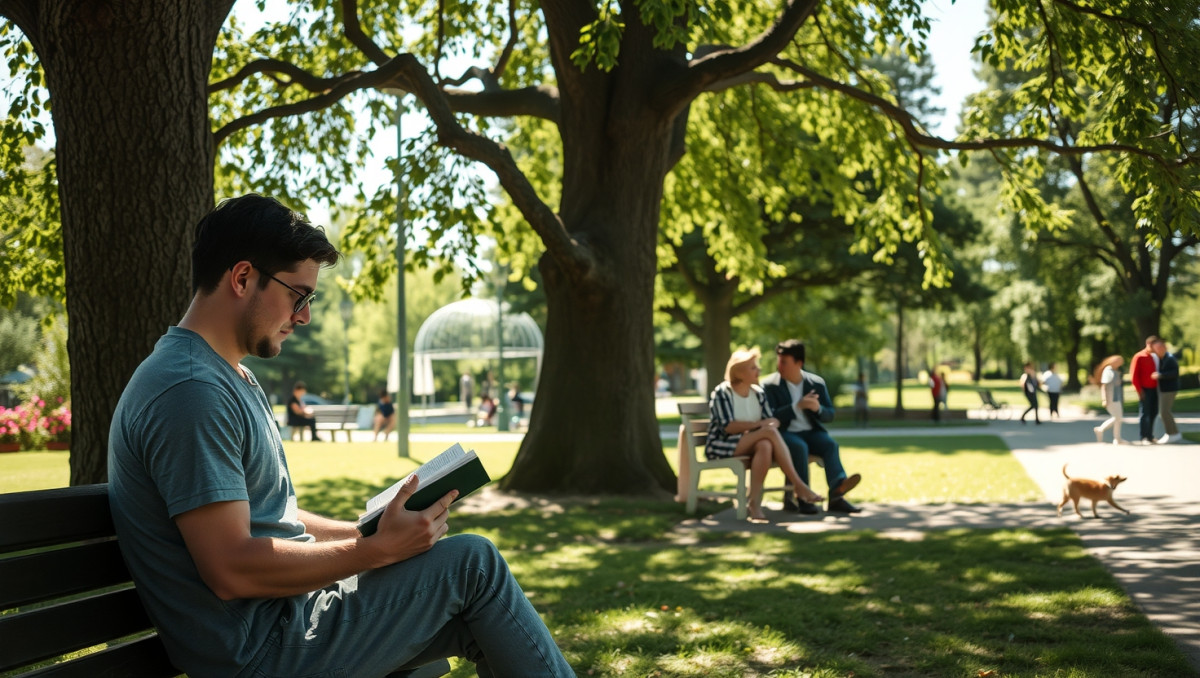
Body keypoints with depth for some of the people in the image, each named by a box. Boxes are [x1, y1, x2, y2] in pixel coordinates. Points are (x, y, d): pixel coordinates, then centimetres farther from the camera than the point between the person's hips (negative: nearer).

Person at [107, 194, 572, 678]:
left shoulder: (232, 378, 16)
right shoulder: (190, 391, -19)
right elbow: (232, 569, -24)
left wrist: (375, 531, 8)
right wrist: (378, 549, -17)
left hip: (280, 614, 10)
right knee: (471, 562, -11)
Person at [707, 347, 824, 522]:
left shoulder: (758, 393, 12)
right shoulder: (722, 393, -7)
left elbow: (772, 421, 6)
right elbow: (727, 427, -18)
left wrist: (772, 423, -19)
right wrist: (758, 425, -24)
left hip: (749, 446, 5)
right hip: (722, 446, -5)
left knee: (765, 446, -35)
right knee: (770, 432, -30)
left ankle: (755, 501, -36)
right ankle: (799, 485, -30)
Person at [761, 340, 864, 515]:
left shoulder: (817, 383, 9)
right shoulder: (769, 385, 0)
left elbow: (829, 415, 11)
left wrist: (818, 408, -14)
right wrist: (797, 406, -22)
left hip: (811, 432, 3)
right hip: (784, 434, -3)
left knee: (830, 445, -27)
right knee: (800, 447, -35)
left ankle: (838, 486, -48)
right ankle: (803, 498, -38)